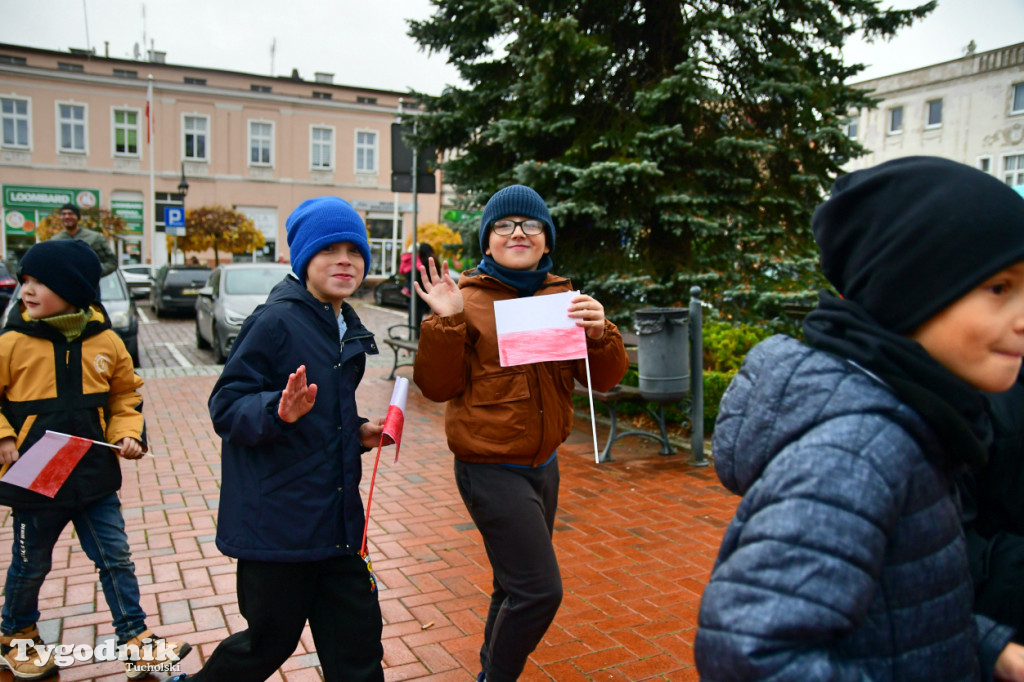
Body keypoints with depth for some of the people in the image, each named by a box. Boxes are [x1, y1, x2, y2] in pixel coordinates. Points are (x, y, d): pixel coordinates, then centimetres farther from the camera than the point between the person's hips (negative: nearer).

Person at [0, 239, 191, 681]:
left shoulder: (106, 342, -4)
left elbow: (126, 395, 8)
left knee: (116, 558, 7)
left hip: (95, 477, 1)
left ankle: (136, 640, 19)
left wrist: (128, 434, -5)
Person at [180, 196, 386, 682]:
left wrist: (358, 432, 5)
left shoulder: (347, 328, 11)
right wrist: (278, 411, -35)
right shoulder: (276, 322, -15)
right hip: (276, 525, -7)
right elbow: (226, 407, -18)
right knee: (271, 641, 11)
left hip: (336, 524, 7)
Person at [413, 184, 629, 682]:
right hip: (490, 469, -6)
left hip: (543, 465, 6)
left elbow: (604, 380, 1)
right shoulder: (468, 299, -8)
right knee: (539, 590, -9)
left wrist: (599, 334, -18)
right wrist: (445, 322, -23)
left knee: (518, 586, 20)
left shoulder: (562, 298, 5)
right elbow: (437, 386, -11)